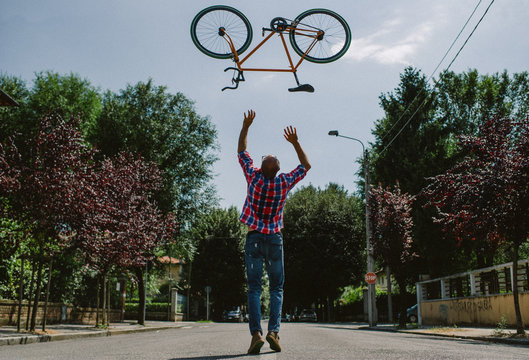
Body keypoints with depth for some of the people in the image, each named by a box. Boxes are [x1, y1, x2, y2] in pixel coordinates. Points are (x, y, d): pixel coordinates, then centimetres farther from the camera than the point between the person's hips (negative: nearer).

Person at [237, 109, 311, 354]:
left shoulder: (254, 178, -7)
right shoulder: (284, 183, -5)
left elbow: (242, 152, 7)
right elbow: (306, 165, 11)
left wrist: (246, 126, 14)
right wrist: (295, 143, 13)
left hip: (254, 238, 0)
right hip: (275, 239, 0)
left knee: (254, 288, -2)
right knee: (276, 288, 5)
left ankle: (256, 333, -14)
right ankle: (274, 330, -11)